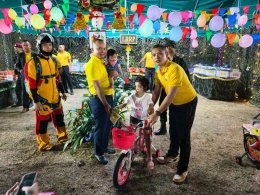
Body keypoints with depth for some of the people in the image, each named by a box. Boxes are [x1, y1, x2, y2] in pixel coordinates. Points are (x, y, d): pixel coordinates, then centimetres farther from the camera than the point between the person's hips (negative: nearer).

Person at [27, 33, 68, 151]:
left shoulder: (53, 61, 10)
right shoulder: (34, 63, -13)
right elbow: (31, 84, -15)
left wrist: (62, 92, 18)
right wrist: (36, 101, -17)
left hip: (55, 97, 7)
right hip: (42, 100, -7)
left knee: (59, 118, 18)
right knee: (42, 122, 5)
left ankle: (62, 137, 36)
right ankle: (44, 144, 21)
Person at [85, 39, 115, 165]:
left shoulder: (103, 62, 11)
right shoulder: (92, 64, -17)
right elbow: (97, 87, -21)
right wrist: (105, 104, -21)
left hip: (108, 96, 9)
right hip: (99, 99, -9)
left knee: (108, 125, 20)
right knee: (100, 126, 3)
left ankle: (104, 146, 39)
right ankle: (98, 152, 21)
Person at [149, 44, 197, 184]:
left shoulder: (174, 69, -31)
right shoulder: (158, 72, -4)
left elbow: (171, 95, -35)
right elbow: (156, 91, 4)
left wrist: (157, 113, -36)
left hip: (188, 103, -8)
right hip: (174, 103, 8)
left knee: (183, 136, -3)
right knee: (173, 131, 21)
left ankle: (182, 170, 10)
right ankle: (171, 154, 44)